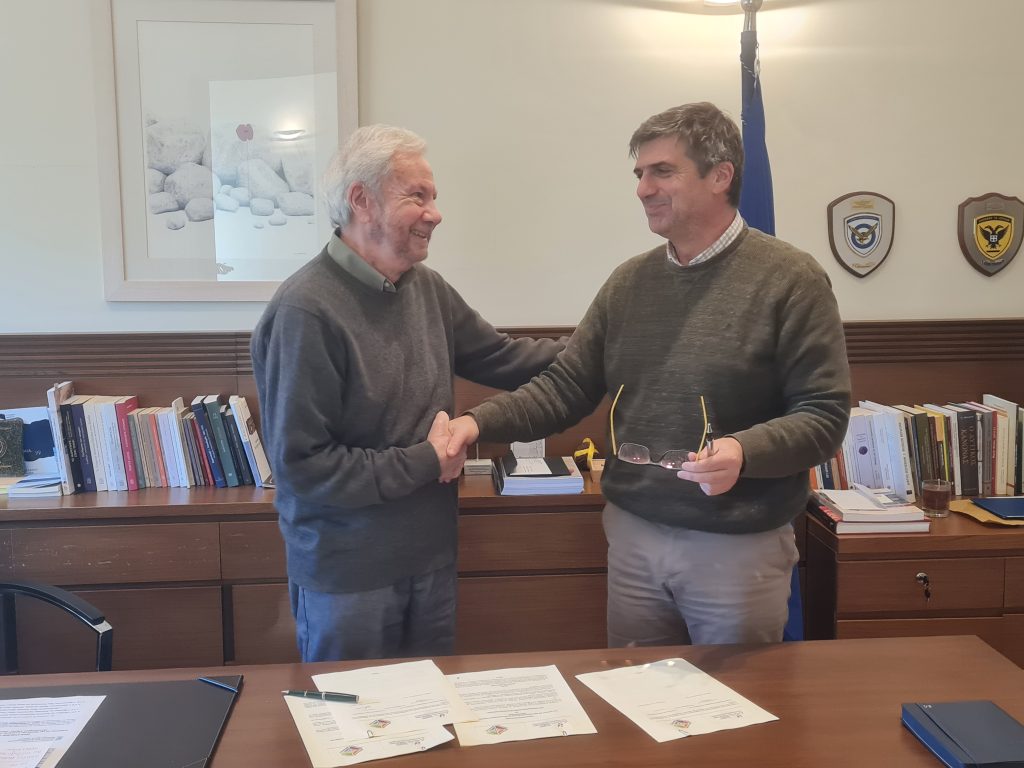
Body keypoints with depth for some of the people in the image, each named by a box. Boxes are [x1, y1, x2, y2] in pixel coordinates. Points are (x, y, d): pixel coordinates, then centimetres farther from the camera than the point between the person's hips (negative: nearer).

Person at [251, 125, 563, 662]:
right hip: (348, 576, -7)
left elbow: (501, 358, 13)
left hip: (431, 558, 7)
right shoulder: (306, 311, -23)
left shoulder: (426, 288, 1)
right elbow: (299, 464, -24)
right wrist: (426, 462, -18)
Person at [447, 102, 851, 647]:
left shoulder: (789, 280, -9)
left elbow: (824, 416, -13)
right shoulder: (628, 282, 6)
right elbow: (565, 387, 6)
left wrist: (745, 452, -30)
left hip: (739, 547, -4)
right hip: (632, 536, 4)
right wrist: (480, 422, -9)